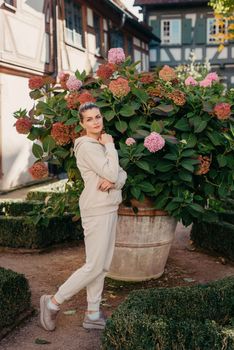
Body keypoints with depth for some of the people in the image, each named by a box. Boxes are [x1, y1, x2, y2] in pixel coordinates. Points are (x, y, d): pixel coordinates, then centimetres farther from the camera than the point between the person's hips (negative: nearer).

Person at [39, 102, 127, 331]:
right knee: (94, 267, -5)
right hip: (97, 211, -9)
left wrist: (113, 181, -15)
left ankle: (92, 315, 19)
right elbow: (111, 173, -22)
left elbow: (121, 174, 7)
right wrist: (110, 146, -10)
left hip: (109, 209, 9)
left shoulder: (101, 145, 15)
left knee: (102, 266, 10)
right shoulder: (86, 146, -13)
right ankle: (53, 303, 10)